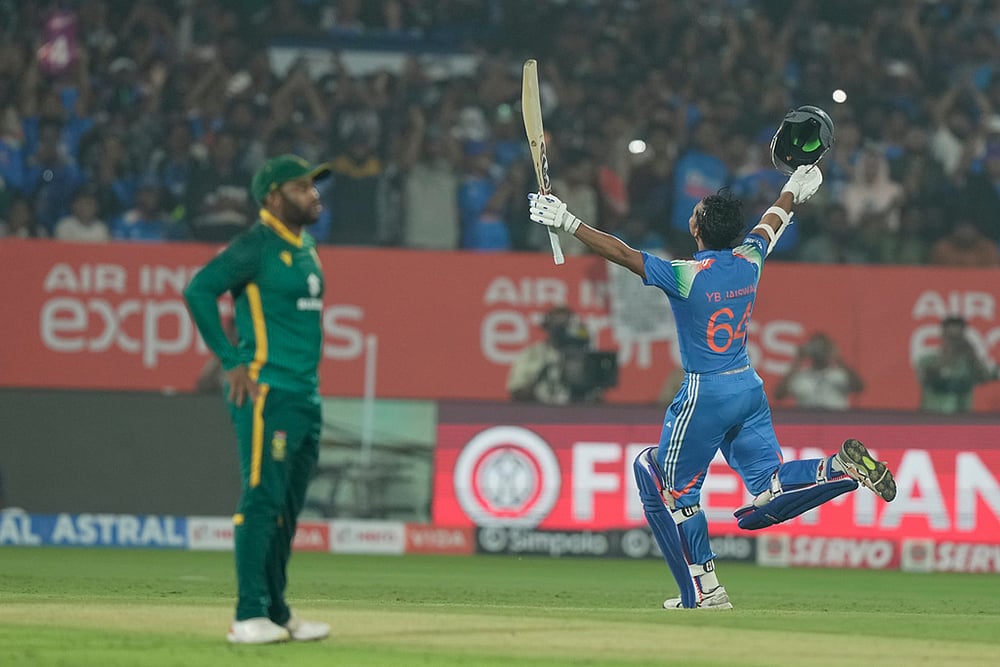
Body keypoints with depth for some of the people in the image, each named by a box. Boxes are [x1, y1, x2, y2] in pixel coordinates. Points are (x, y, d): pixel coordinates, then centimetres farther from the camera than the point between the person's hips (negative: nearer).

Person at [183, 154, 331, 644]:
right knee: (262, 501, -11)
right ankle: (250, 616, -11)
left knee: (287, 508, 11)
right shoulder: (256, 246, -10)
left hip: (305, 396, 9)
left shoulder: (305, 247, 16)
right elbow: (199, 290, -19)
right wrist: (231, 361, -18)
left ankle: (276, 612, 17)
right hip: (266, 394, -9)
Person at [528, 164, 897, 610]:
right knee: (768, 495, 8)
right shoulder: (748, 261, 2)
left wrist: (568, 223, -18)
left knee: (672, 487, 7)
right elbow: (770, 224, 23)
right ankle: (843, 468, -14)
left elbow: (621, 253, -20)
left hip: (705, 395, -7)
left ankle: (704, 590, 4)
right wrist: (792, 192, 42)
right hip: (750, 388, 7)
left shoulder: (687, 275, -17)